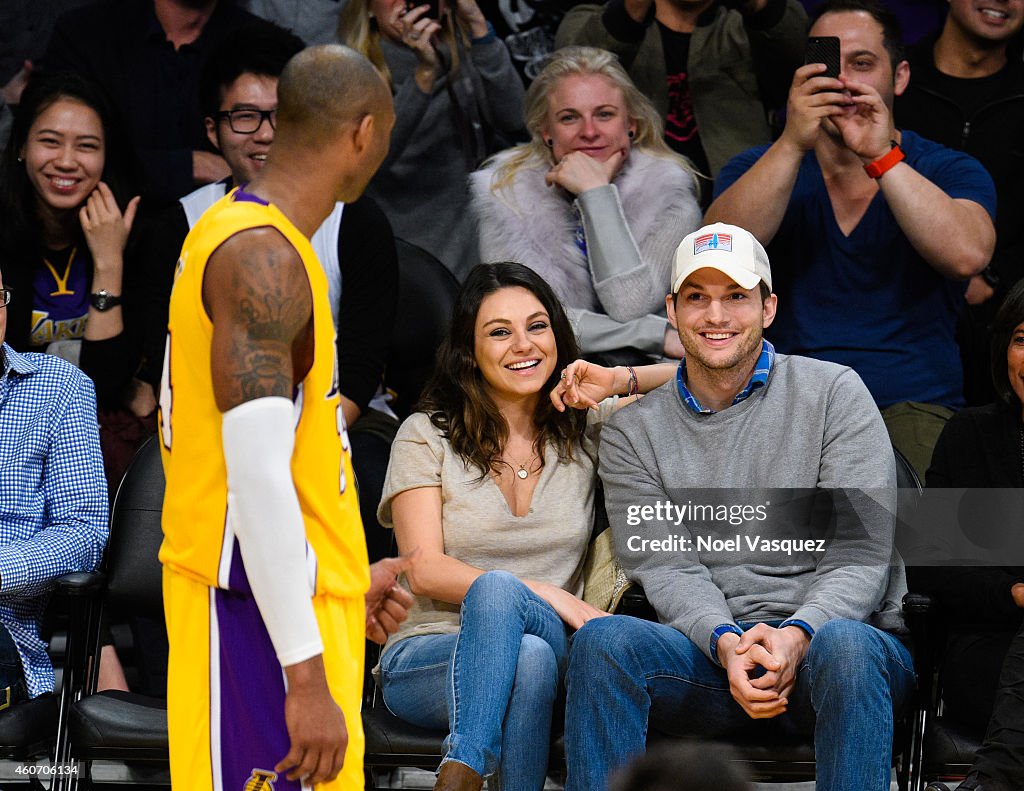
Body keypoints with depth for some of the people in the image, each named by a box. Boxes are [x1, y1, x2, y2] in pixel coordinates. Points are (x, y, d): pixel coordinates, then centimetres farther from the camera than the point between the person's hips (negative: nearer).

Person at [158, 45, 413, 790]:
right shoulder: (263, 257, -17)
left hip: (294, 596, 10)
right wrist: (308, 676, -24)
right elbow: (256, 478, -23)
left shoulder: (240, 233, 14)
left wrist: (348, 578, 26)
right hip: (260, 615, -10)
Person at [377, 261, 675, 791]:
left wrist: (622, 382, -1)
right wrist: (546, 596, -14)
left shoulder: (589, 429, 15)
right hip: (426, 659, -1)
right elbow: (425, 571, -3)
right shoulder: (427, 435, 8)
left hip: (552, 650, 2)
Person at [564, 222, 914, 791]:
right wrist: (727, 643, -21)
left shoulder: (833, 393, 6)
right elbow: (665, 568, 1)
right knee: (603, 640, -28)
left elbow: (861, 554, -2)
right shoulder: (634, 433, 13)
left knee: (842, 645, -38)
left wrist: (799, 634, -22)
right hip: (707, 648, 2)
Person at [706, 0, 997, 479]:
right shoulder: (759, 168, 13)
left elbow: (967, 256, -14)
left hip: (912, 408, -2)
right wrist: (793, 143, -18)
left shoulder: (948, 172, 9)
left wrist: (881, 157, -19)